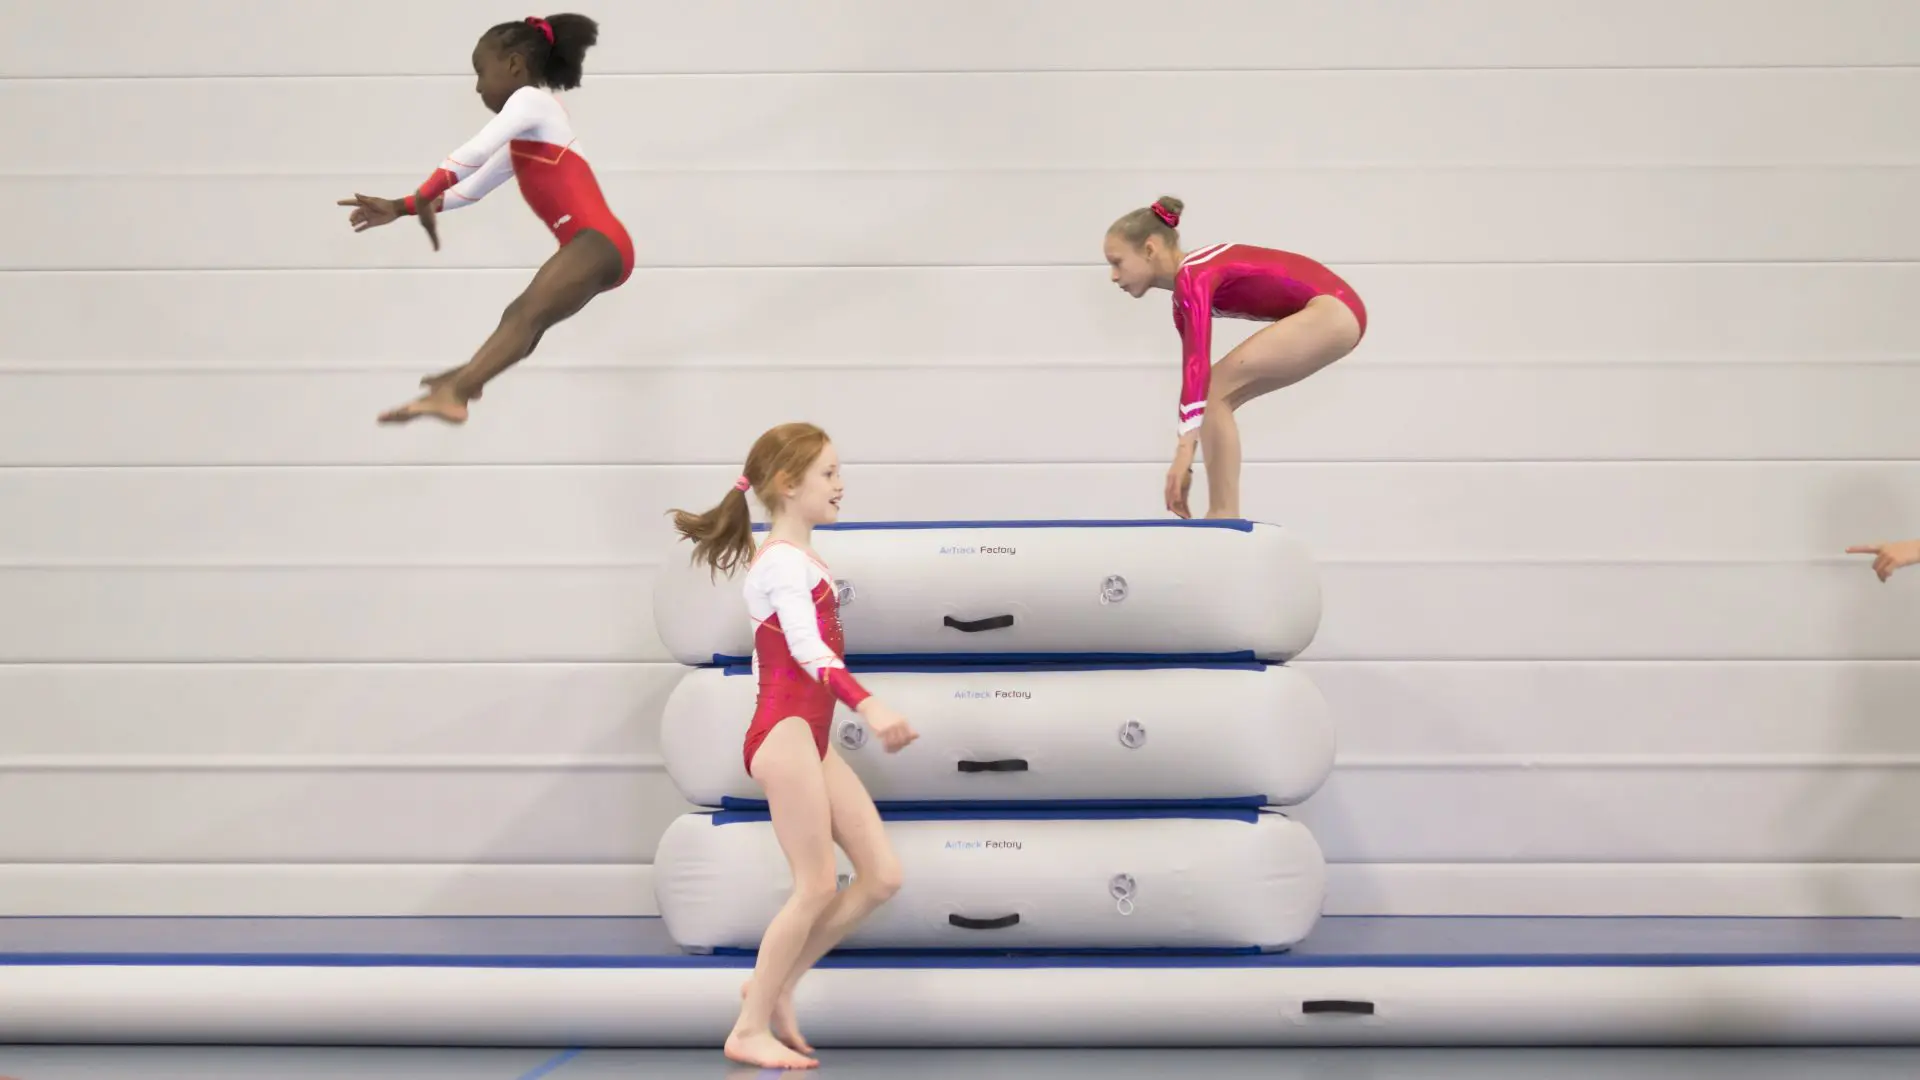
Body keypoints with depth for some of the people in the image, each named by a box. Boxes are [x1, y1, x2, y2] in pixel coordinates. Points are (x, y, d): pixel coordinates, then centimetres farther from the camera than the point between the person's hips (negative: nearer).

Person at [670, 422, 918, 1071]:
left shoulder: (791, 560, 19)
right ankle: (750, 1029, 2)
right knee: (817, 886, -8)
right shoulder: (786, 561, -12)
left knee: (882, 877, 4)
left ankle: (775, 985, 13)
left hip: (808, 738, 10)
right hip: (786, 732, -10)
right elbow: (808, 648, -27)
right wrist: (868, 707, -39)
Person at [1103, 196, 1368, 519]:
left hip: (1333, 310, -10)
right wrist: (1183, 465, 19)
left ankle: (1224, 515, -10)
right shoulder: (1185, 293, 15)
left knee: (1215, 388, -12)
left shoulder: (1194, 276, -14)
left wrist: (1185, 449, -31)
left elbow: (1198, 365, -25)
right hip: (1331, 314, 10)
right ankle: (1223, 515, 5)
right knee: (1219, 393, 6)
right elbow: (1194, 374, 19)